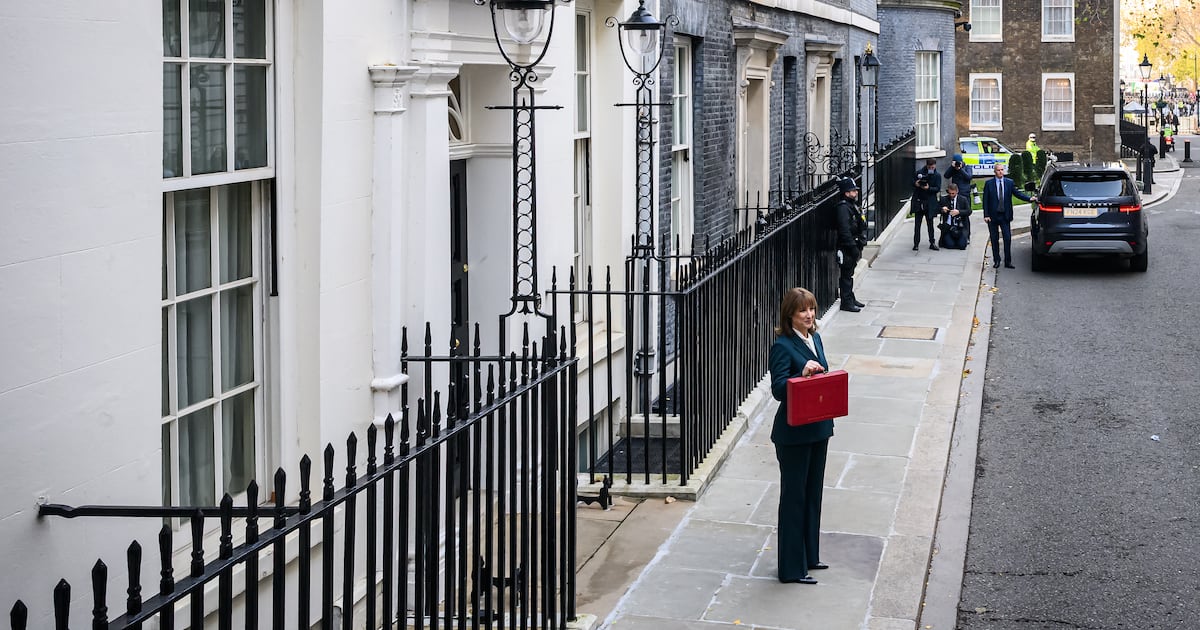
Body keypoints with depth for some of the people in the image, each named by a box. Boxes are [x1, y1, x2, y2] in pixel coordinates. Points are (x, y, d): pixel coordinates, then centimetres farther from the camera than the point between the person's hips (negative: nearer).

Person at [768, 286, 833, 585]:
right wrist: (802, 374, -36)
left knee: (813, 493, 17)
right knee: (794, 497, 0)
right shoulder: (782, 346, -16)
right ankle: (791, 568, 7)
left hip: (818, 429, 8)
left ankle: (809, 556, 30)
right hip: (793, 434, -8)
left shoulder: (815, 339, 8)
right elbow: (779, 389, -22)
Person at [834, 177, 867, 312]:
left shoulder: (851, 206, 13)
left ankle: (851, 299, 27)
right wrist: (854, 248, -23)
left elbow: (860, 227, 21)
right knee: (846, 275, -4)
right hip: (846, 249, -10)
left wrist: (860, 244, 15)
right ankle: (846, 302, 0)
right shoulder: (843, 208, -19)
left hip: (852, 246, 10)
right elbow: (845, 230, -24)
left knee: (849, 274, 18)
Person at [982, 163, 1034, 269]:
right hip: (993, 216, -1)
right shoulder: (989, 183, 0)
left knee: (1007, 239, -3)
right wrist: (986, 215, -8)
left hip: (1005, 216, 1)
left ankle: (1008, 262, 1)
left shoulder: (1009, 182, 5)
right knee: (994, 240, 6)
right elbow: (985, 200, -2)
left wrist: (1029, 198, -15)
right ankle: (996, 260, 16)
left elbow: (1017, 193, 2)